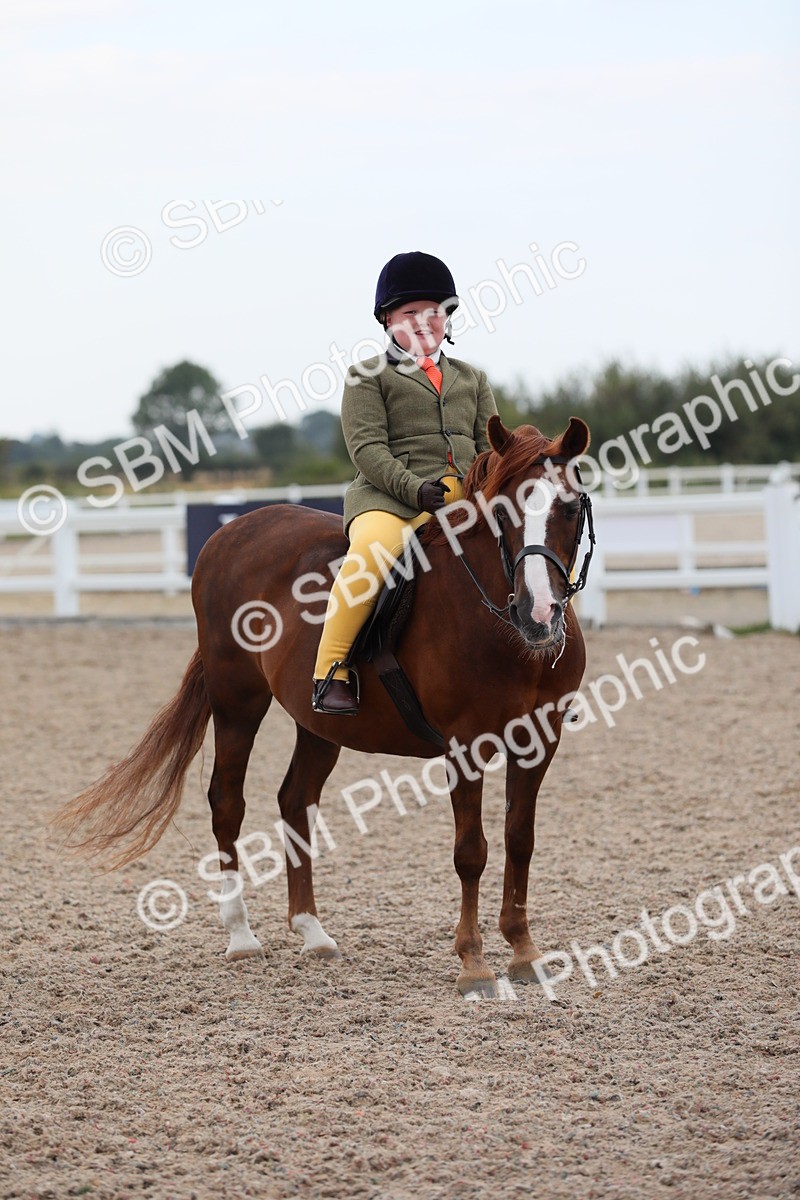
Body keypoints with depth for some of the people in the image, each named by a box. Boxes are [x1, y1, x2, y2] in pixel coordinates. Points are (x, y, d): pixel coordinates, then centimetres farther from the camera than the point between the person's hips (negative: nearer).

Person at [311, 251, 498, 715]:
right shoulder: (369, 376, 10)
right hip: (389, 497, -5)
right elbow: (367, 448, -2)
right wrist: (415, 489, -19)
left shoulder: (472, 378, 25)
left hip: (465, 498, 5)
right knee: (372, 550, -37)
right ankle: (331, 669, -28)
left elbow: (490, 445, 18)